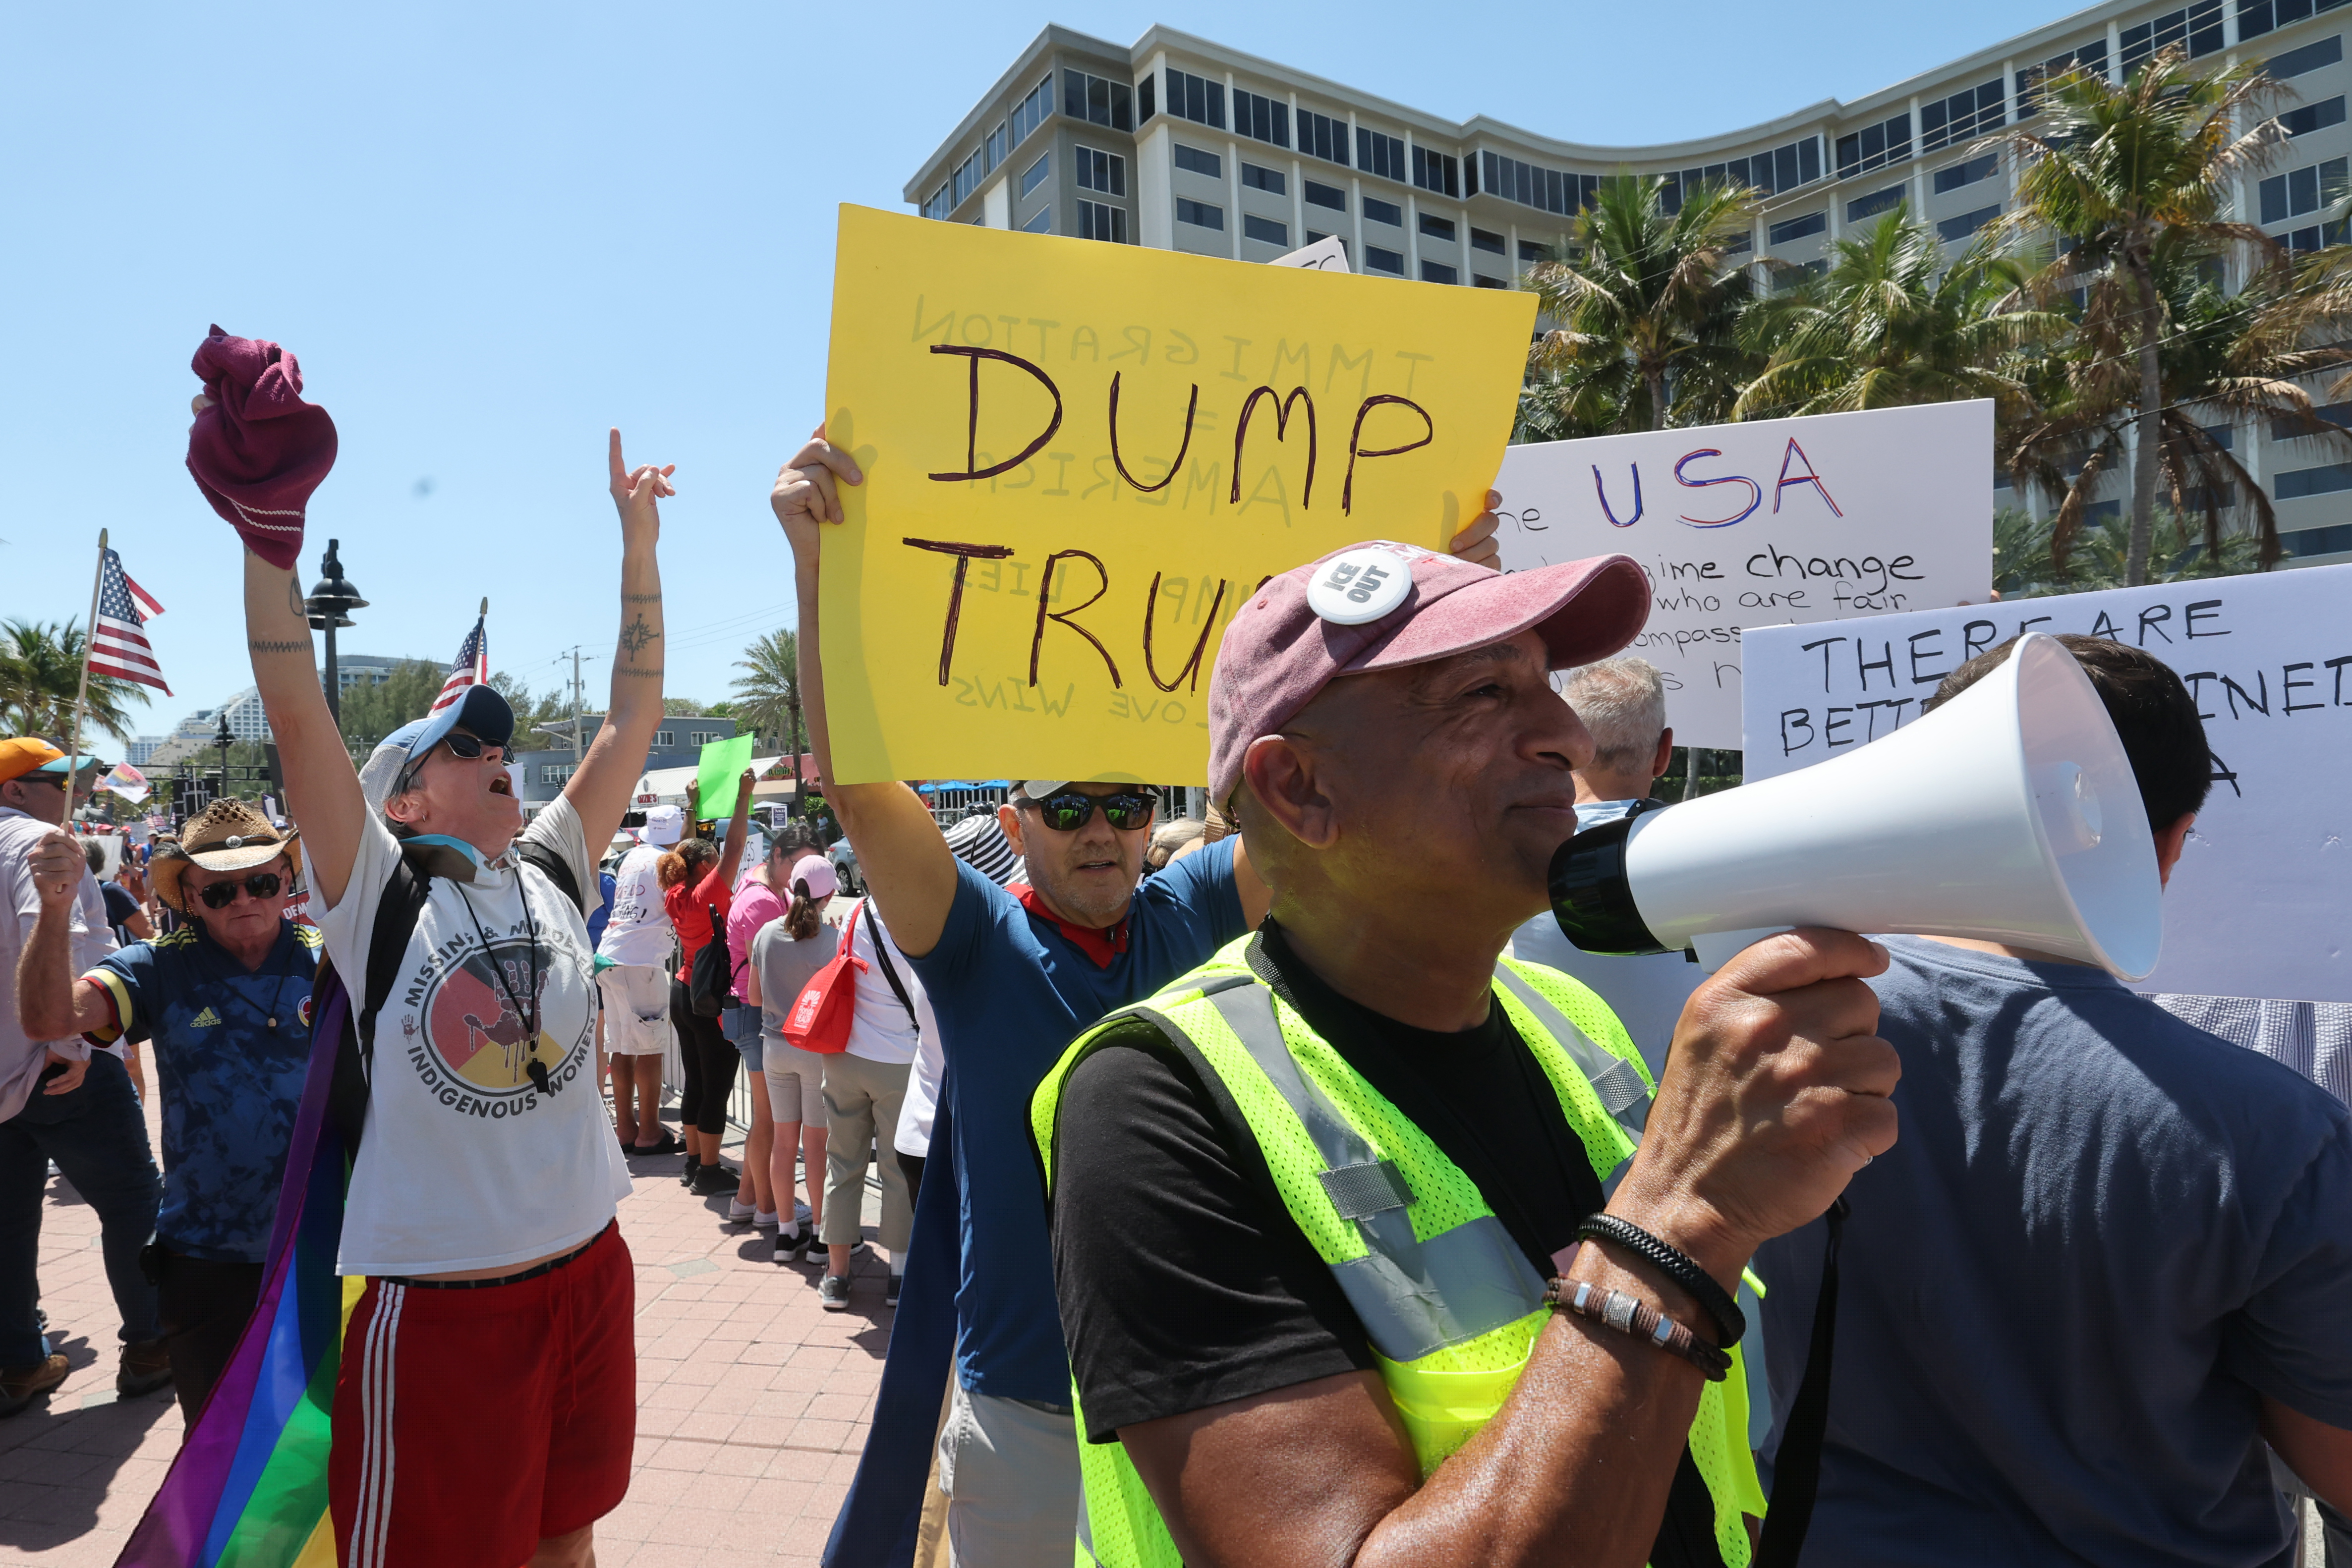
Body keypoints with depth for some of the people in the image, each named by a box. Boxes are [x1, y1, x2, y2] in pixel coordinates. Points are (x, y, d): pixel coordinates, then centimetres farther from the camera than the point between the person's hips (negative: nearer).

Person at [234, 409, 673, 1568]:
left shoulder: (553, 871, 5)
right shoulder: (378, 892, -8)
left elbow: (634, 716, 6)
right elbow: (295, 706, -17)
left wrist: (638, 536, 7)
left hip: (589, 1268, 5)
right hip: (441, 1301, -5)